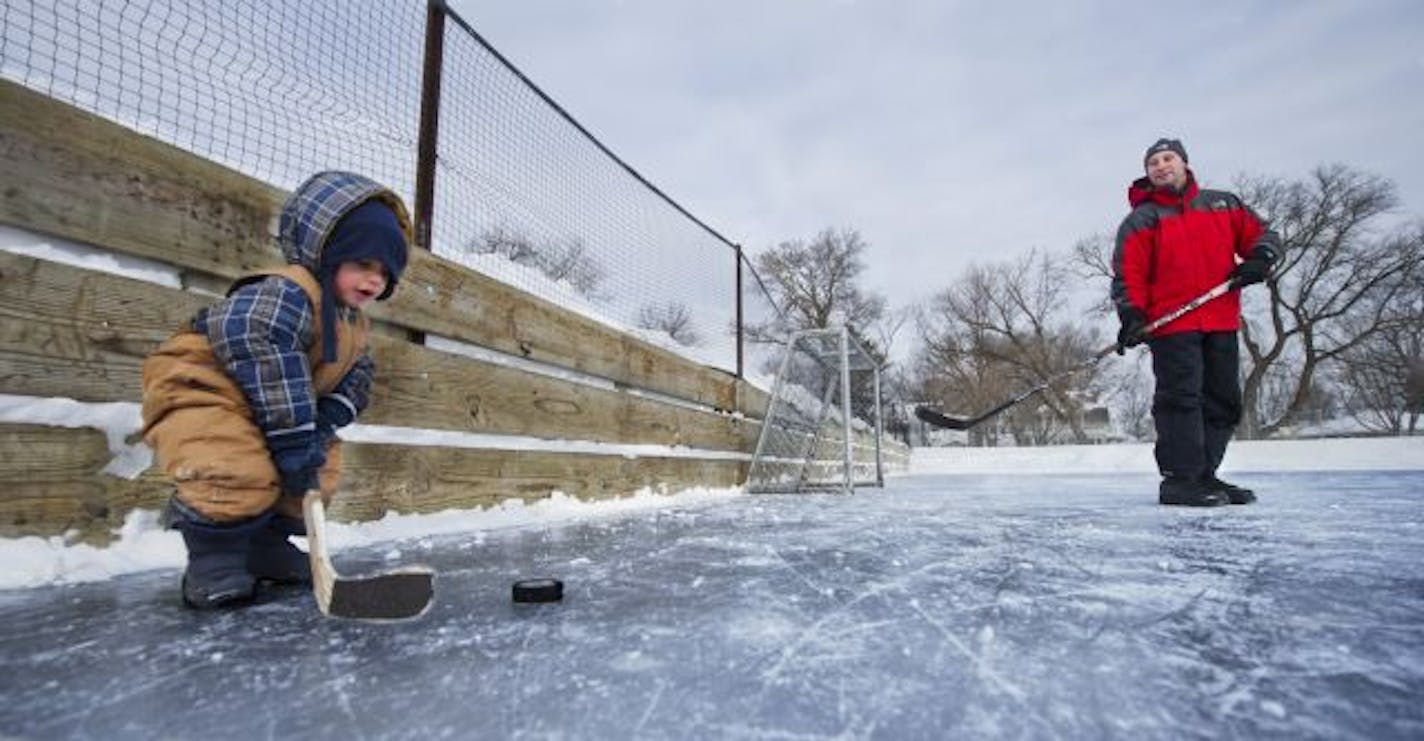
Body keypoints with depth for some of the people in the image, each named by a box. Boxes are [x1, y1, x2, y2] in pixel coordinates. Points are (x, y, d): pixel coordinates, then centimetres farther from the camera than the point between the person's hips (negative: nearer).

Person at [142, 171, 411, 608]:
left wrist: (328, 417, -12)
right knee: (243, 475, -31)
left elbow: (356, 378, 9)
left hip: (256, 410, 10)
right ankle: (214, 554, -6)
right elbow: (263, 359, -34)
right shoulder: (286, 293, -26)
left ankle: (267, 544, 19)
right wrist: (293, 437, -32)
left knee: (321, 467, 6)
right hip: (196, 388, -9)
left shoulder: (355, 325, 6)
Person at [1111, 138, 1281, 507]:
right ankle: (1179, 480, -8)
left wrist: (1258, 259, -4)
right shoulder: (1141, 220, 4)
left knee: (1223, 403, 7)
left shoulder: (1223, 204, 18)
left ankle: (1203, 474, 16)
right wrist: (1131, 314, -17)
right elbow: (1128, 274, -4)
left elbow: (1261, 233, 19)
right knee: (1180, 399, -11)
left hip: (1222, 322, 5)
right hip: (1171, 324, -5)